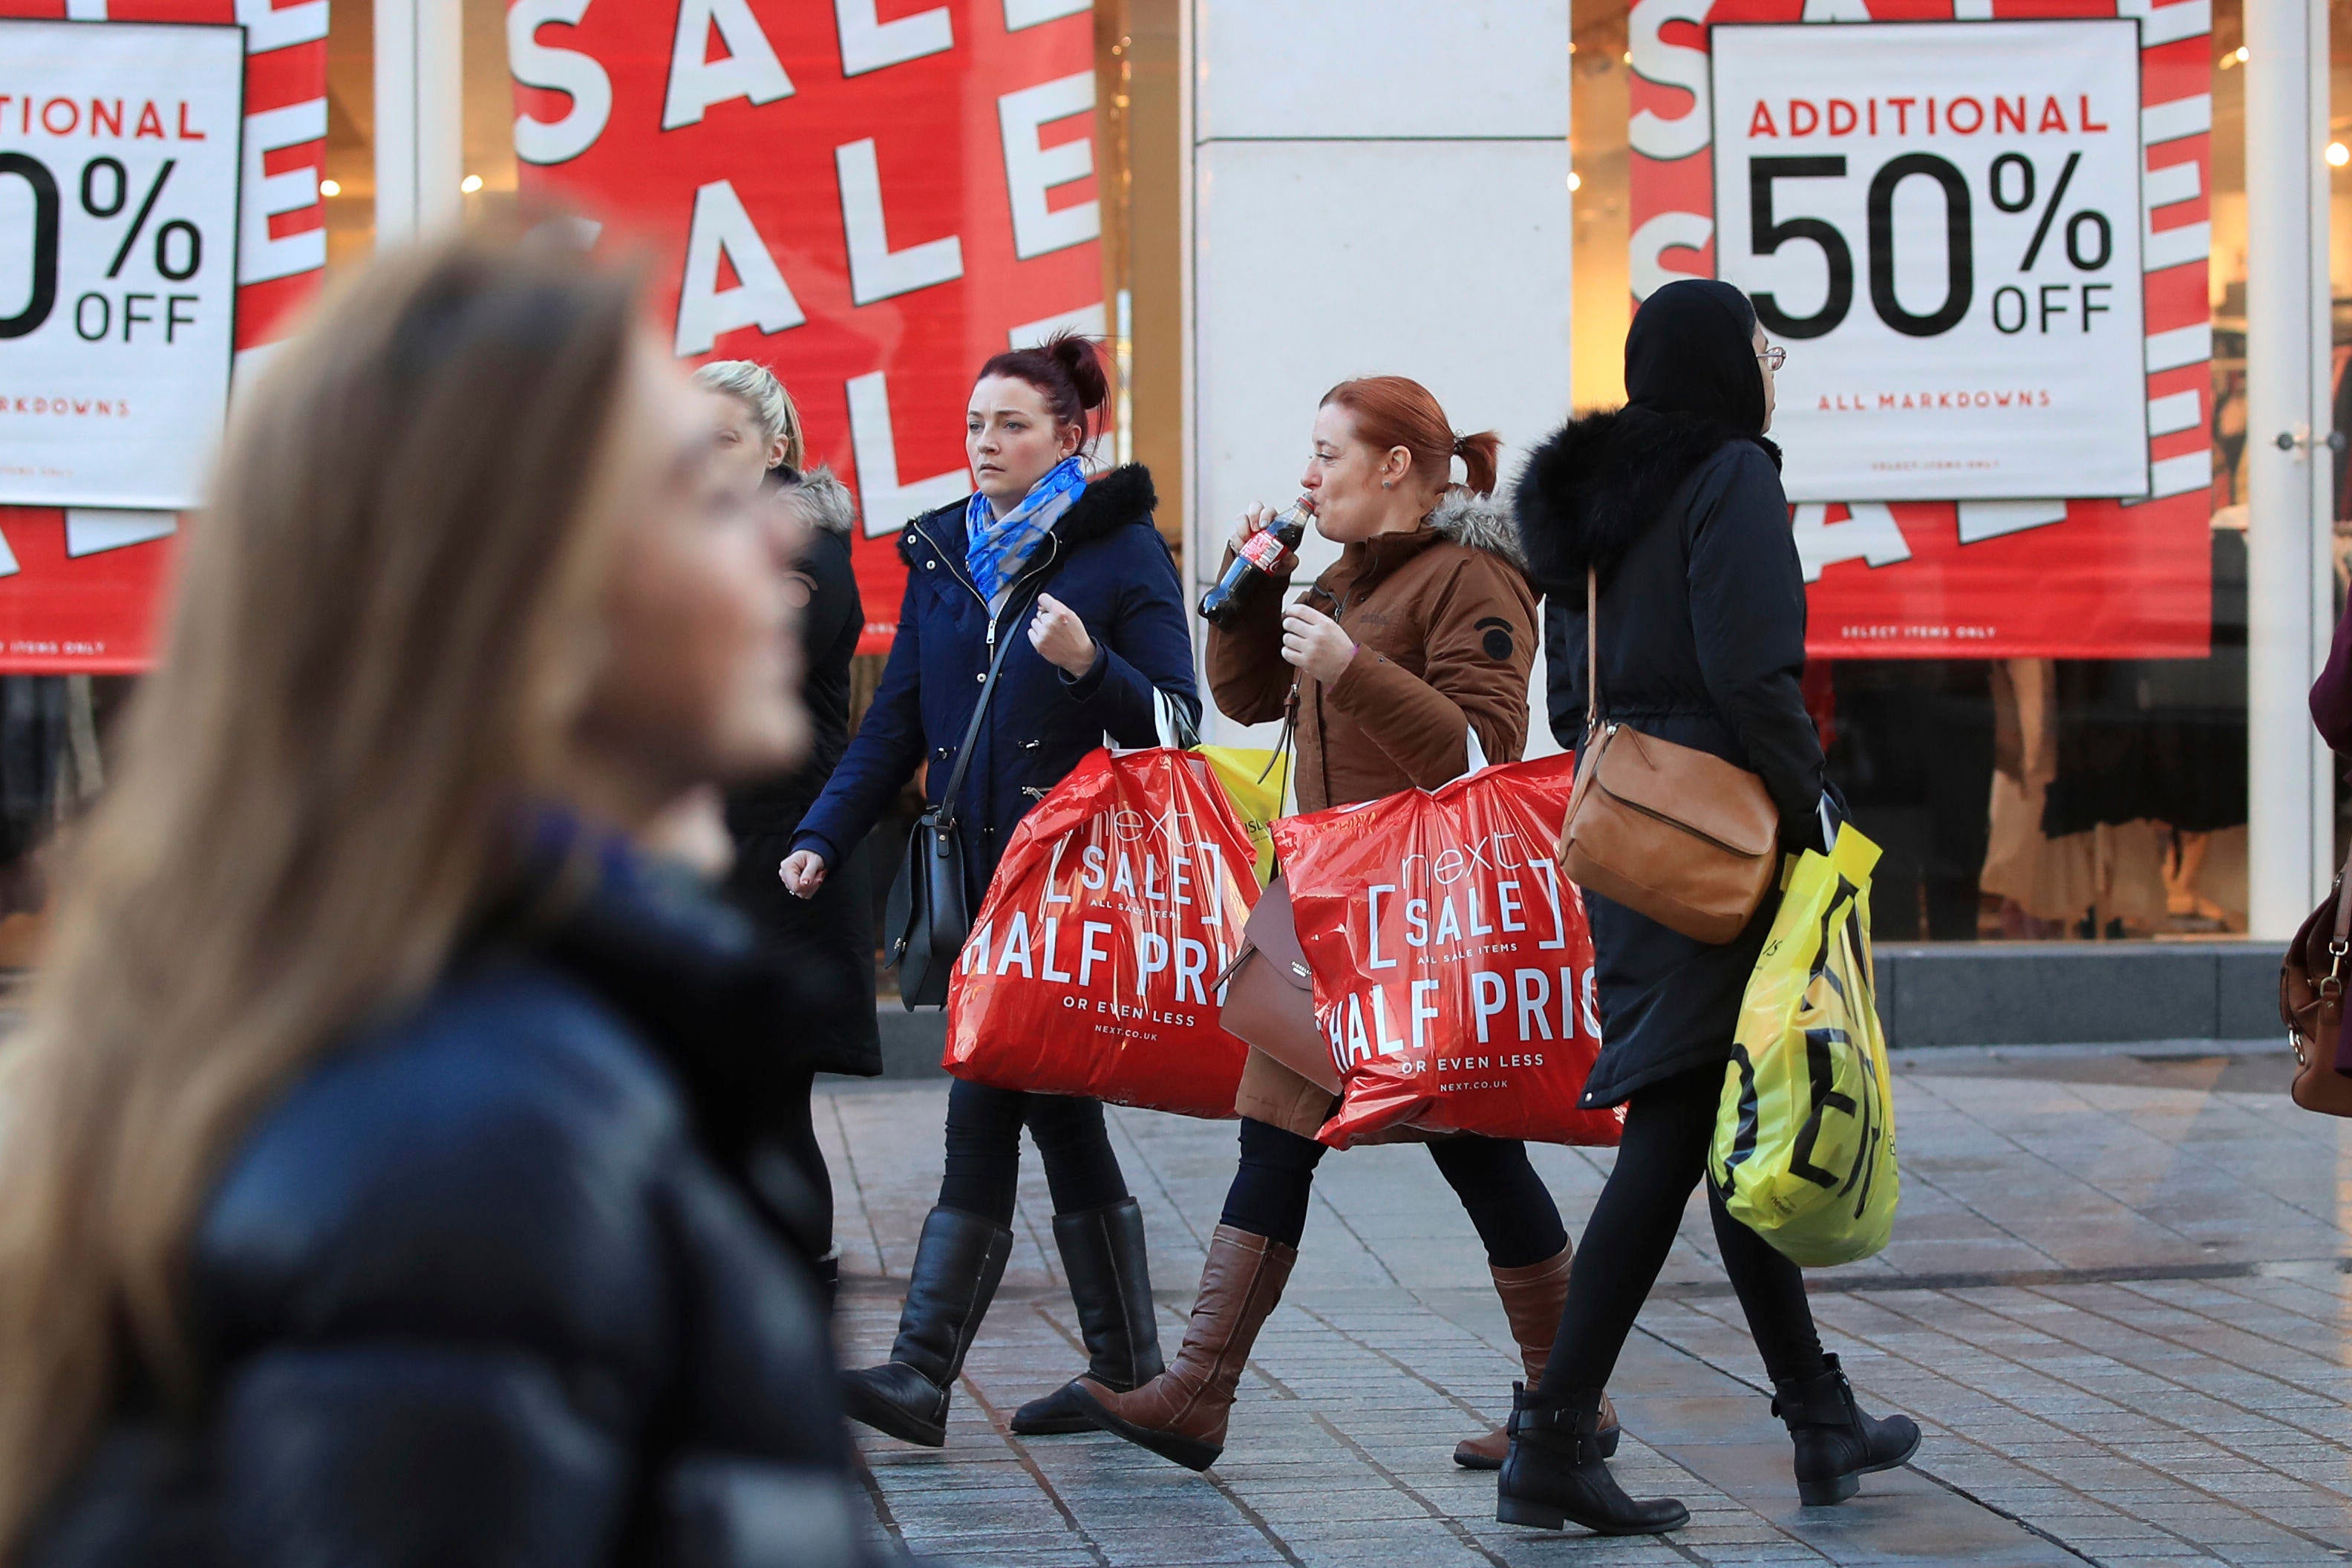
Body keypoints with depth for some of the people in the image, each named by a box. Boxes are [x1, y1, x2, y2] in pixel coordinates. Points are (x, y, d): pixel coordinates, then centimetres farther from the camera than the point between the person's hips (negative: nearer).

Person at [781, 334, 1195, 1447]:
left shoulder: (1121, 550, -1)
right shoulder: (940, 552, 15)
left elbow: (1177, 721, -5)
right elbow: (897, 720, 15)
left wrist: (1091, 665, -23)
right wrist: (823, 835, 4)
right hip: (979, 880, 6)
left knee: (987, 1111, -12)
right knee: (1054, 1113, 8)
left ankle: (923, 1369, -12)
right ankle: (1128, 1370, 16)